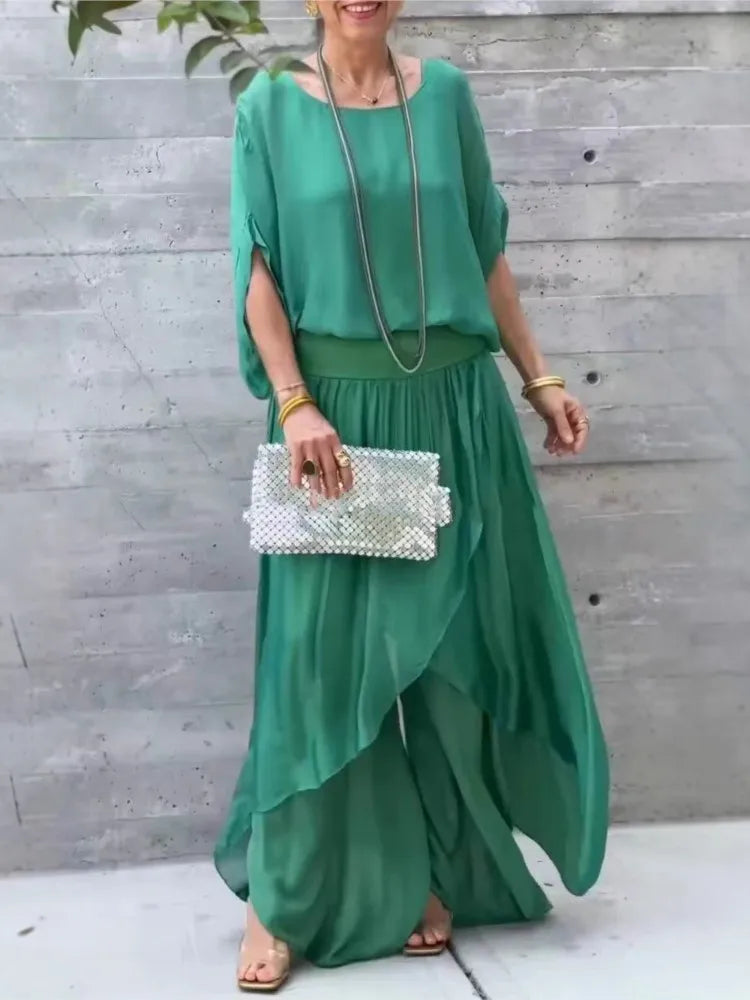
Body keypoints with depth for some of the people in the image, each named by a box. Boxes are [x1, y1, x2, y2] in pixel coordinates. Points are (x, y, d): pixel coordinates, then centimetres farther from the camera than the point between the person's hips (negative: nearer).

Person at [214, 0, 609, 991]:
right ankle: (283, 898, 11)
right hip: (339, 408, -2)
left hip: (455, 406, 3)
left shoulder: (445, 94, 6)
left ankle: (435, 872, 22)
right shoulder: (270, 108, 0)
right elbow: (259, 274, -4)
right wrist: (294, 404, -15)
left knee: (457, 637, 7)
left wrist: (539, 378, 8)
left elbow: (486, 253, 10)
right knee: (325, 646, 0)